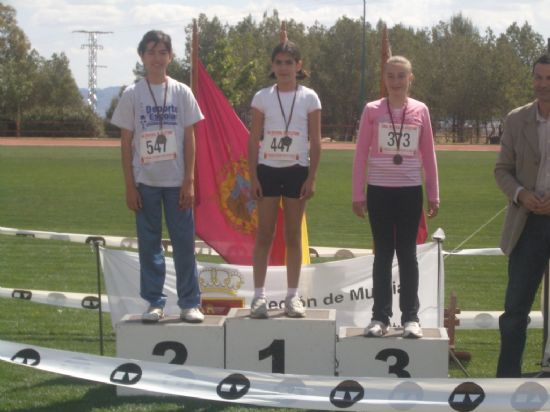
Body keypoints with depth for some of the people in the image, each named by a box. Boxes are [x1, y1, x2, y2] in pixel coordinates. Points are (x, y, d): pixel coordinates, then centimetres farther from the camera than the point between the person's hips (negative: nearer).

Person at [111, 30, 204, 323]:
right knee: (149, 244, 4)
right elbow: (126, 142, 2)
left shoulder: (182, 93, 3)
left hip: (176, 181, 0)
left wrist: (189, 181, -2)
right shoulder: (132, 95, 1)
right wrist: (129, 186, -2)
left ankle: (189, 303, 8)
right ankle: (154, 302, 11)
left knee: (184, 242, 1)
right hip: (145, 181, 0)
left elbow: (189, 139, 4)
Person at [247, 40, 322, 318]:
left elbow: (315, 142, 1)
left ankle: (293, 296, 10)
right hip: (268, 170, 0)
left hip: (296, 171, 0)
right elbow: (254, 140, 2)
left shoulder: (309, 98, 1)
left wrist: (311, 178, -5)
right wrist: (253, 177, -5)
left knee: (293, 235, 5)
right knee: (264, 234, 0)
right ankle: (259, 295, 2)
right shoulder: (262, 97, 2)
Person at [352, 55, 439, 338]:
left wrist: (434, 195, 6)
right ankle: (380, 317, 8)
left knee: (407, 254, 4)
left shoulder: (420, 111, 3)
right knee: (383, 254, 5)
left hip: (410, 190, 1)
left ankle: (410, 317, 8)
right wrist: (358, 194, -1)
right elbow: (361, 154, 2)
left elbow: (428, 155, 8)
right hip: (379, 190, 0)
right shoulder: (372, 111, 0)